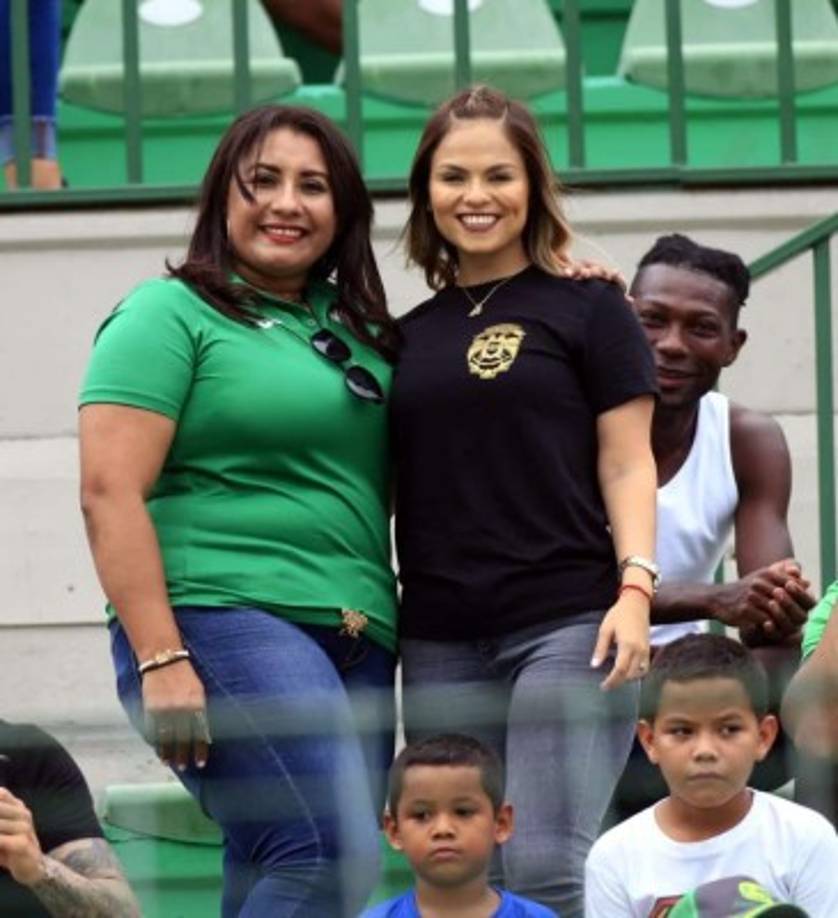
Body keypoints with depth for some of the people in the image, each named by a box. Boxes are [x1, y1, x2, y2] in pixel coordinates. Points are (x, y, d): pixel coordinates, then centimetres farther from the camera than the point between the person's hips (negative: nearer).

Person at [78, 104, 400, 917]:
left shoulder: (360, 331, 19)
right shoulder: (170, 316, 0)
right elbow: (109, 494, -9)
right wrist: (160, 660, -18)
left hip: (356, 641, 7)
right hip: (225, 626, -7)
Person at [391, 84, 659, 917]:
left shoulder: (585, 309, 4)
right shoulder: (411, 334, 15)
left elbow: (626, 465, 1)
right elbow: (399, 485, 17)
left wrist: (634, 588, -12)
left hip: (566, 626, -5)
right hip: (440, 644, 5)